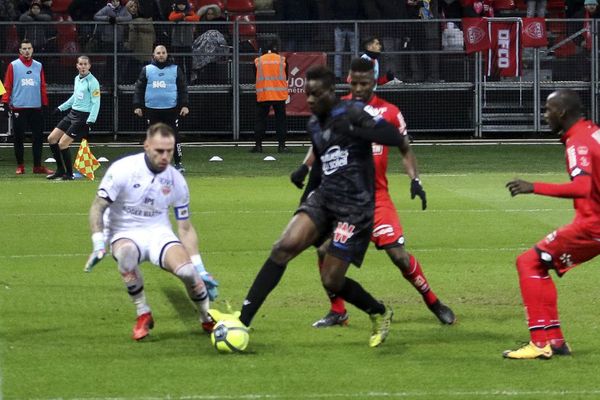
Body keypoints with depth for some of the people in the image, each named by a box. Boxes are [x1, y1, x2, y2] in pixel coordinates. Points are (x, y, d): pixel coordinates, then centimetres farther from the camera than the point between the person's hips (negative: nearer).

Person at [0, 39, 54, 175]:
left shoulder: (38, 66, 10)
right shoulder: (13, 66, 2)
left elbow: (42, 86, 12)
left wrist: (45, 103, 9)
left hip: (36, 108, 3)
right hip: (19, 108, -3)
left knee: (38, 137, 2)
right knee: (19, 138, 2)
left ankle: (37, 166, 9)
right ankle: (20, 166, 10)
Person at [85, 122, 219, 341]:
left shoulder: (176, 180, -3)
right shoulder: (123, 170, -14)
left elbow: (185, 228, 5)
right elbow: (97, 208, -9)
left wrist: (200, 270, 1)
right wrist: (99, 246, -23)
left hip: (159, 232, 2)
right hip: (125, 234, -2)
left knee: (187, 271, -27)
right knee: (126, 253, -40)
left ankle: (209, 320, 3)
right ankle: (143, 315, -20)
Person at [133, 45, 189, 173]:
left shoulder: (175, 70, 6)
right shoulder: (147, 70, 7)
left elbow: (183, 88, 5)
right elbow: (139, 88, 8)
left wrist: (184, 105, -3)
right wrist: (137, 105, 1)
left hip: (171, 109, -1)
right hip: (152, 109, 1)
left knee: (173, 136, -3)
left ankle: (178, 163, 2)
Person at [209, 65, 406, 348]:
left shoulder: (352, 113, -11)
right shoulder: (314, 125, 13)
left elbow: (394, 138, -21)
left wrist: (354, 129, -23)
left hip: (354, 207, -6)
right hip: (324, 198, 6)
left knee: (331, 280, -6)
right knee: (285, 246, -16)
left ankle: (380, 314, 24)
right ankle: (243, 319, -20)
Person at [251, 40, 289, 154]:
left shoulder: (258, 61, 4)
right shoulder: (282, 60, 3)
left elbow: (256, 77, 10)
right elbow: (286, 77, 10)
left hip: (263, 95, 0)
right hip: (280, 95, 0)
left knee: (260, 120, 6)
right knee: (280, 120, 5)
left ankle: (258, 145, 2)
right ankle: (281, 145, 1)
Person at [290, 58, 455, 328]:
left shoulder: (389, 112, 0)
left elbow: (405, 150, 10)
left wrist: (415, 180, -5)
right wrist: (305, 167, -3)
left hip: (376, 196, -1)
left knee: (398, 254, -8)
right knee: (325, 250, -10)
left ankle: (432, 302, 11)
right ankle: (337, 312, 8)